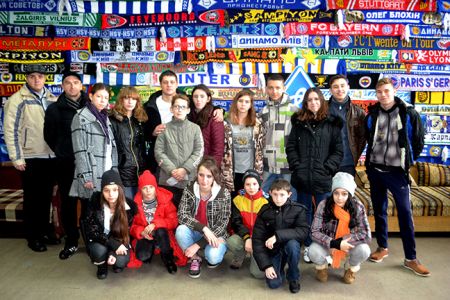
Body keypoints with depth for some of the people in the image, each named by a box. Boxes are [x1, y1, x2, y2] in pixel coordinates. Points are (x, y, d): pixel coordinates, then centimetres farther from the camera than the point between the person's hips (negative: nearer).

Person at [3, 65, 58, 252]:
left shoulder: (53, 100, 9)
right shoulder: (17, 100, -5)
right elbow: (10, 130, -8)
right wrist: (16, 157, -12)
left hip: (51, 156, 5)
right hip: (30, 158, -4)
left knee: (46, 196, 14)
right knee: (32, 198, 6)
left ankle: (44, 231, 29)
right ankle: (32, 237, 19)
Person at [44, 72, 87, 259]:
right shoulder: (54, 109, 5)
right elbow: (49, 135, 14)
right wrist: (61, 152, 11)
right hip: (66, 164, 1)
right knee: (68, 203, 7)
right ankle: (71, 241, 21)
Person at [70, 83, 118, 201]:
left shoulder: (105, 118, 18)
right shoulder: (81, 118, -3)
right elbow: (80, 150, -11)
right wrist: (86, 177, -17)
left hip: (107, 175, 6)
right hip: (91, 176, -6)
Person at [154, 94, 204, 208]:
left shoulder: (195, 128, 6)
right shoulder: (164, 129, 6)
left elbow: (199, 152, 0)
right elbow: (159, 152, 0)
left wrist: (185, 169, -11)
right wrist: (171, 170, -11)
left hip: (190, 179, 0)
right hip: (168, 179, 0)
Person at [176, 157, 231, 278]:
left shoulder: (224, 194, -18)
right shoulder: (189, 190, -12)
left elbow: (222, 224, -18)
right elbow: (182, 216, -19)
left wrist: (198, 245, -22)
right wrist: (204, 228, -32)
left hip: (216, 234, -2)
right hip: (195, 232, 3)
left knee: (212, 256, -31)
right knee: (181, 230, -29)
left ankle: (216, 254, 8)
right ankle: (195, 259, -1)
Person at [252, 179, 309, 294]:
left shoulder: (298, 209, -13)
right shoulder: (264, 211, -11)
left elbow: (303, 232, -25)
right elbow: (257, 240, -10)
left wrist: (278, 235, -34)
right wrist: (266, 265, -17)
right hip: (272, 250, 0)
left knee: (293, 244, -34)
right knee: (274, 283, -18)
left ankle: (293, 277, -7)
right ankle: (279, 268, 18)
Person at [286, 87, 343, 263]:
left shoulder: (332, 123, 3)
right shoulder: (298, 122, 8)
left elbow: (338, 151, 0)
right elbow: (291, 147, 5)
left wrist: (328, 168, -9)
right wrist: (296, 166, -5)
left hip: (323, 178, -1)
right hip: (302, 177, 2)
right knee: (305, 212, 12)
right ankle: (308, 246, 26)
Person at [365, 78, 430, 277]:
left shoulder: (409, 114, -6)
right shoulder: (372, 115, 2)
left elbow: (418, 141, 2)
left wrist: (408, 161, 7)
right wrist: (373, 158, 13)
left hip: (397, 171, -3)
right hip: (375, 170, 3)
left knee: (405, 213, -1)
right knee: (379, 210, 12)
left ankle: (411, 258, 10)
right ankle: (382, 247, 28)